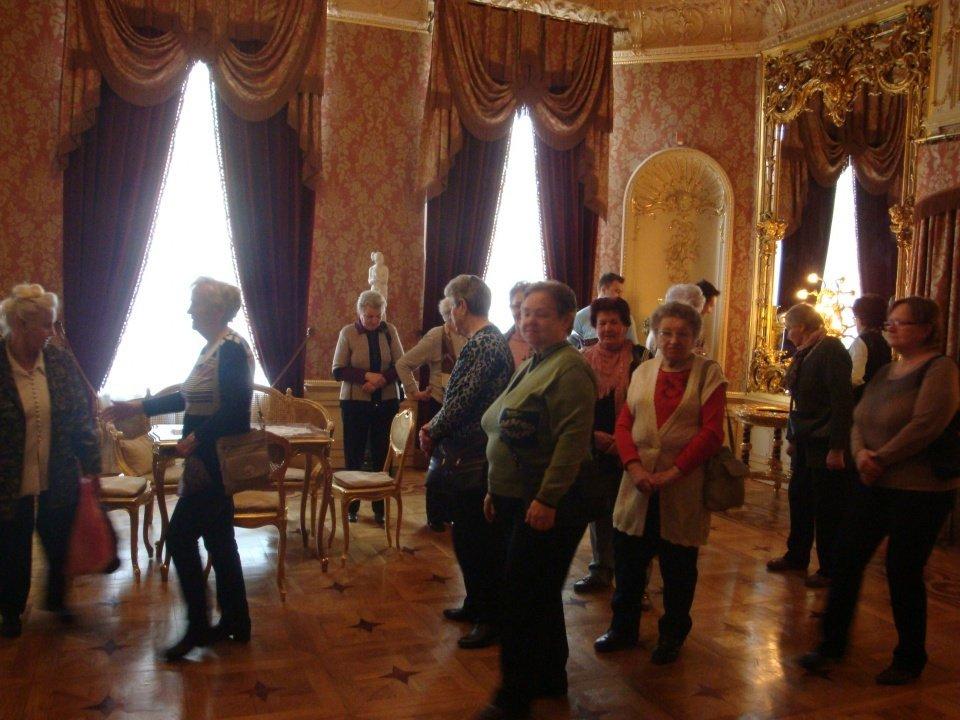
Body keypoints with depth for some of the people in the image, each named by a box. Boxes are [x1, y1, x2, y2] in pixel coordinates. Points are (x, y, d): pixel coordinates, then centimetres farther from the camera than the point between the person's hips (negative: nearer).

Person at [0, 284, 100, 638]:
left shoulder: (61, 362, -4)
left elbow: (82, 417, 1)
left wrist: (90, 465, 0)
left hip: (59, 480, 2)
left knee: (59, 542, 15)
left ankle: (57, 599, 40)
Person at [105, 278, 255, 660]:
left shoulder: (231, 349, -17)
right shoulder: (212, 348, 13)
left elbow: (235, 411, -24)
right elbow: (191, 397, 22)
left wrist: (195, 438, -20)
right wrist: (138, 407, 23)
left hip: (215, 464, -10)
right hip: (207, 461, 10)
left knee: (179, 537, -2)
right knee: (218, 539, 14)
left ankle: (198, 627, 11)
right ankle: (235, 622, 25)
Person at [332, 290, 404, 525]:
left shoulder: (390, 331, 2)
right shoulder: (348, 332, -2)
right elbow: (338, 371, -4)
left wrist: (382, 379, -17)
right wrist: (366, 376, -19)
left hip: (386, 401, 1)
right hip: (355, 402, -1)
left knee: (382, 455, 3)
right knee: (353, 455, 4)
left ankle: (380, 508, 13)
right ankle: (352, 507, 16)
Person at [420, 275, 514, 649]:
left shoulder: (482, 345, -19)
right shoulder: (493, 340, 13)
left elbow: (461, 403, -21)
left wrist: (433, 432, -6)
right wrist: (438, 426, 9)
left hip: (471, 460, -10)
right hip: (475, 457, 10)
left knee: (476, 540, 1)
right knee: (470, 537, 20)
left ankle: (491, 618, 14)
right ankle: (476, 604, 34)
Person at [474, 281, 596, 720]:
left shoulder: (569, 369, -16)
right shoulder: (530, 366, 14)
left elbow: (573, 439, -25)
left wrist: (547, 499, -28)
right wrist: (496, 490, 20)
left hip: (547, 506, -10)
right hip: (518, 500, 10)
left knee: (522, 597, -2)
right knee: (540, 594, 20)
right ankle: (550, 676, 35)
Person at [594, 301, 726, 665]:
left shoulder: (708, 372, -2)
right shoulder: (643, 371, 9)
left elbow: (712, 432, -10)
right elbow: (624, 423, 4)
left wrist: (673, 472, -16)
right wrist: (635, 466, -12)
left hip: (683, 488, -3)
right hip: (638, 484, 3)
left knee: (678, 567, 11)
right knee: (627, 559, 12)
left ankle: (672, 635, 31)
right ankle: (623, 628, 32)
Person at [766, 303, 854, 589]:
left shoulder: (831, 350, -15)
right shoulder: (804, 353, 12)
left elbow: (843, 401, -20)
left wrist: (837, 449, -21)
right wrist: (792, 438, 18)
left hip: (826, 444, -9)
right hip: (805, 442, 9)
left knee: (827, 510, 1)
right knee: (799, 498, 15)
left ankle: (830, 569, 13)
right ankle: (796, 556, 30)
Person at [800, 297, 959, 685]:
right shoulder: (885, 372, 13)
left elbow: (925, 425, -22)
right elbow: (859, 420, 9)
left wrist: (881, 460, -16)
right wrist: (861, 453, -10)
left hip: (919, 489, -7)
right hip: (875, 485, 7)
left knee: (903, 573, 3)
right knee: (848, 561, 6)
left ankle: (910, 660, 23)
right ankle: (833, 642, 19)